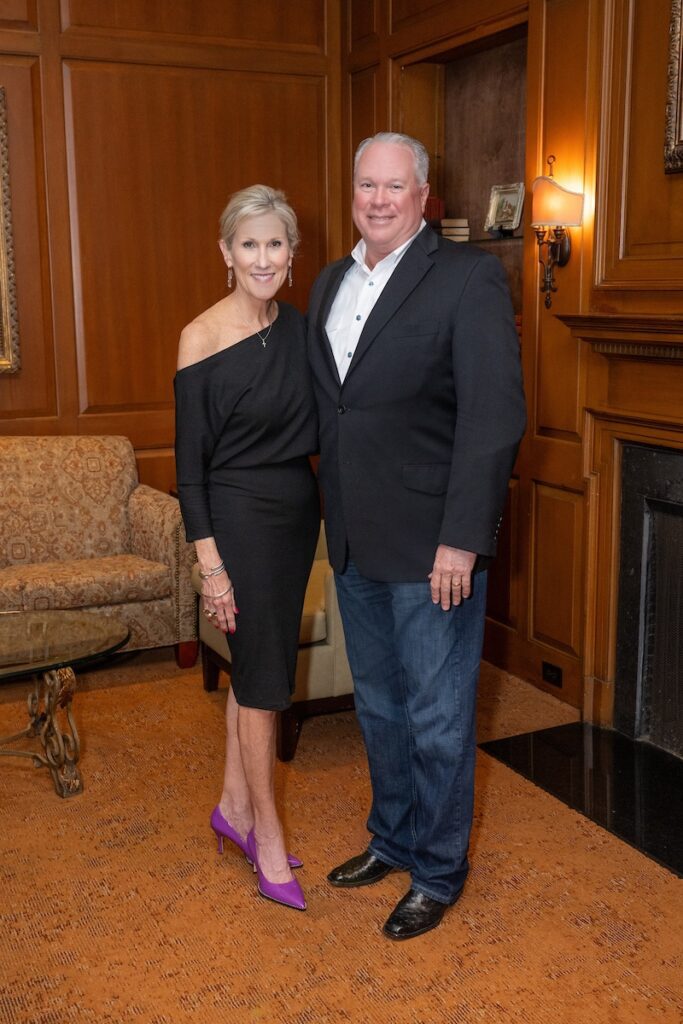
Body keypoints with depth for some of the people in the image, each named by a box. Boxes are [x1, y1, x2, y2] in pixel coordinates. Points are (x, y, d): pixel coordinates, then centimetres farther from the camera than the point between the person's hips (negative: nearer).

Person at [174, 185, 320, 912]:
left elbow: (313, 427, 11)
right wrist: (210, 562, -15)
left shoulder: (299, 329, 4)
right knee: (262, 676, 1)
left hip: (296, 512, 6)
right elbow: (190, 462, -12)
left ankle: (235, 806, 32)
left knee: (257, 665, 15)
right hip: (238, 517, -6)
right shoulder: (202, 338, -12)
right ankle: (268, 836, 16)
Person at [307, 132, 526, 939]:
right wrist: (335, 522, 9)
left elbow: (494, 414, -16)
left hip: (431, 546, -7)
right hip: (355, 542, 7)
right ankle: (392, 840, 40)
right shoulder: (330, 284, 12)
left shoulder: (468, 277, -10)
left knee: (437, 719, 7)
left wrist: (462, 539, -20)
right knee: (380, 707, 20)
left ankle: (438, 872, 26)